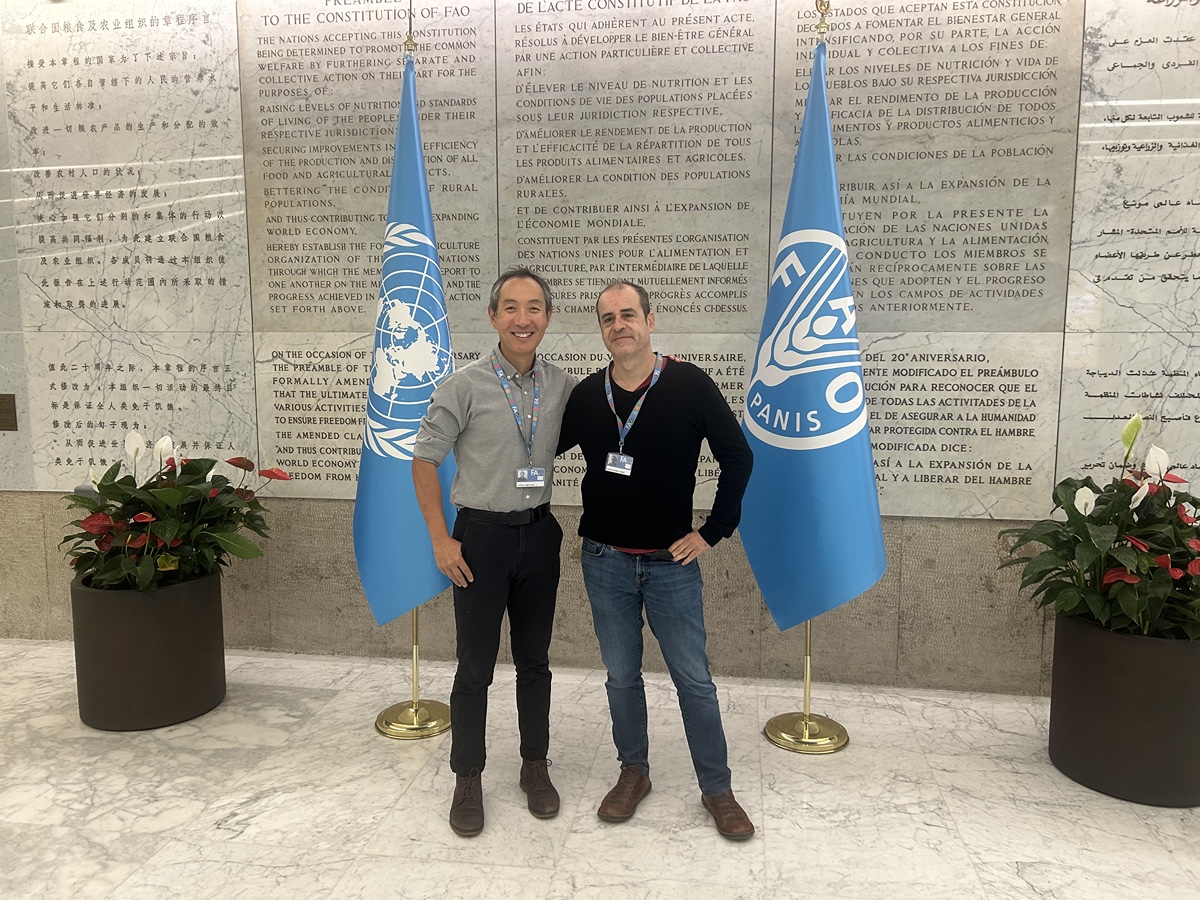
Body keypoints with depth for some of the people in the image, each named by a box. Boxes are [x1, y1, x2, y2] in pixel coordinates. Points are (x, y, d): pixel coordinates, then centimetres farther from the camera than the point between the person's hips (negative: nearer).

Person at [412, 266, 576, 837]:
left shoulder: (563, 387, 1)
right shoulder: (465, 386, -10)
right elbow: (425, 459, -5)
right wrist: (441, 539, -7)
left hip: (539, 534, 3)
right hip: (481, 535, -3)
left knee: (535, 660, 15)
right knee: (475, 666, 6)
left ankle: (535, 767, 33)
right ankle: (468, 779, 25)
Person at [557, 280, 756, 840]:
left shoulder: (689, 386, -8)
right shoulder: (586, 396, 0)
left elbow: (738, 457, -3)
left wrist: (713, 532, -4)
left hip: (671, 563, -2)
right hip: (605, 562, 3)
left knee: (694, 679, 5)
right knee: (621, 675, 14)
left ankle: (717, 789, 23)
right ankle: (633, 772, 34)